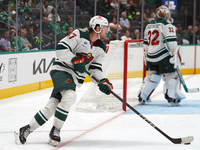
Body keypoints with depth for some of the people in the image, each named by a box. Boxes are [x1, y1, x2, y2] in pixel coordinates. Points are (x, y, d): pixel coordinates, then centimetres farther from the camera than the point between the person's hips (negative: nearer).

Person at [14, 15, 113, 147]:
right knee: (70, 96, -31)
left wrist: (103, 81, -7)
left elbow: (95, 68, 9)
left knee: (51, 107, -4)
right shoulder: (79, 35, -9)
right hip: (61, 70, -6)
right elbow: (61, 48, -13)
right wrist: (75, 60, -23)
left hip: (74, 79, 6)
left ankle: (26, 130, 7)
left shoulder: (101, 48, 10)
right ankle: (55, 130, -19)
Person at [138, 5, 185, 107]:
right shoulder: (167, 25, -6)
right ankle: (172, 98, -8)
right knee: (171, 75, 0)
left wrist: (147, 56, 31)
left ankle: (142, 97, 18)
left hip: (151, 57, 7)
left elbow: (145, 44, 23)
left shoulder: (149, 26, 17)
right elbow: (171, 42, -16)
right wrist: (175, 56, -16)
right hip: (163, 56, -7)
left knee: (152, 76, 17)